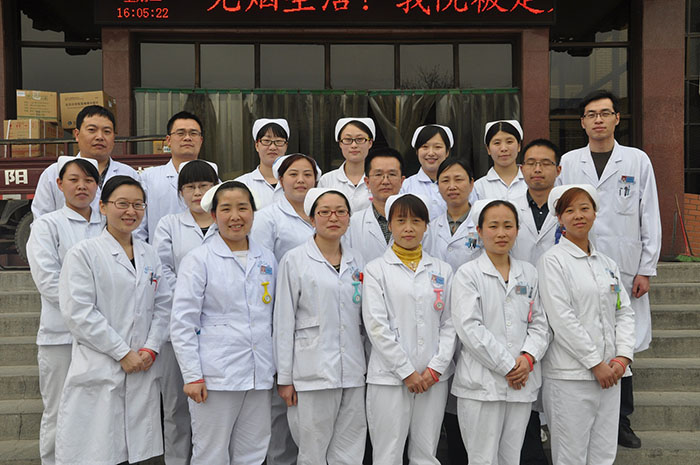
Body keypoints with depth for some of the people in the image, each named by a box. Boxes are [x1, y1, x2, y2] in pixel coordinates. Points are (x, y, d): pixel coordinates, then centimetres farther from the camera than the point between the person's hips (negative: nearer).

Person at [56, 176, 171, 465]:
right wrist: (123, 353, -12)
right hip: (98, 371, -4)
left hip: (144, 370, 5)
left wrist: (151, 348, -4)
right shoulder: (84, 253, -3)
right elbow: (78, 313, -11)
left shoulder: (150, 256, 13)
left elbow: (163, 307, 11)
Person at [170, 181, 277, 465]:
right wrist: (192, 376, -11)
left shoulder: (267, 260, 11)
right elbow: (182, 323, -6)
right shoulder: (199, 259, -3)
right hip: (216, 376, -4)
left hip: (259, 377, 5)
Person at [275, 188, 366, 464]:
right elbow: (284, 322, -3)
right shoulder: (294, 261, -2)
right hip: (313, 373, -4)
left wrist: (365, 366, 12)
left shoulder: (355, 263, 12)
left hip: (353, 374, 4)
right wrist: (284, 377, -5)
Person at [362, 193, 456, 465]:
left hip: (434, 377, 3)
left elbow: (449, 323, 6)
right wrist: (406, 371, -10)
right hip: (389, 376, -3)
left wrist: (436, 368, -5)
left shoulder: (442, 271, 11)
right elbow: (376, 326, -7)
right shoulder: (376, 270, 1)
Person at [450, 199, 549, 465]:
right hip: (481, 383, -4)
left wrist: (528, 358, -7)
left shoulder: (528, 274, 13)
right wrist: (507, 366, -13)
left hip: (522, 383, 5)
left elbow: (540, 323, 11)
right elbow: (469, 328, -12)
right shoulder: (468, 274, -3)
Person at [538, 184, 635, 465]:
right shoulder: (553, 261, -6)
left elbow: (624, 311, 13)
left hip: (609, 374, 6)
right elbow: (561, 318, -14)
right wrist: (596, 363, -12)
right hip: (569, 377, -6)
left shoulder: (607, 263, 14)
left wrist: (623, 356, -3)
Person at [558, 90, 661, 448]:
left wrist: (645, 270, -1)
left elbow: (650, 219, 4)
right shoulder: (568, 162, 6)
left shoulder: (638, 161, 5)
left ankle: (621, 421, 21)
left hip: (623, 269, 0)